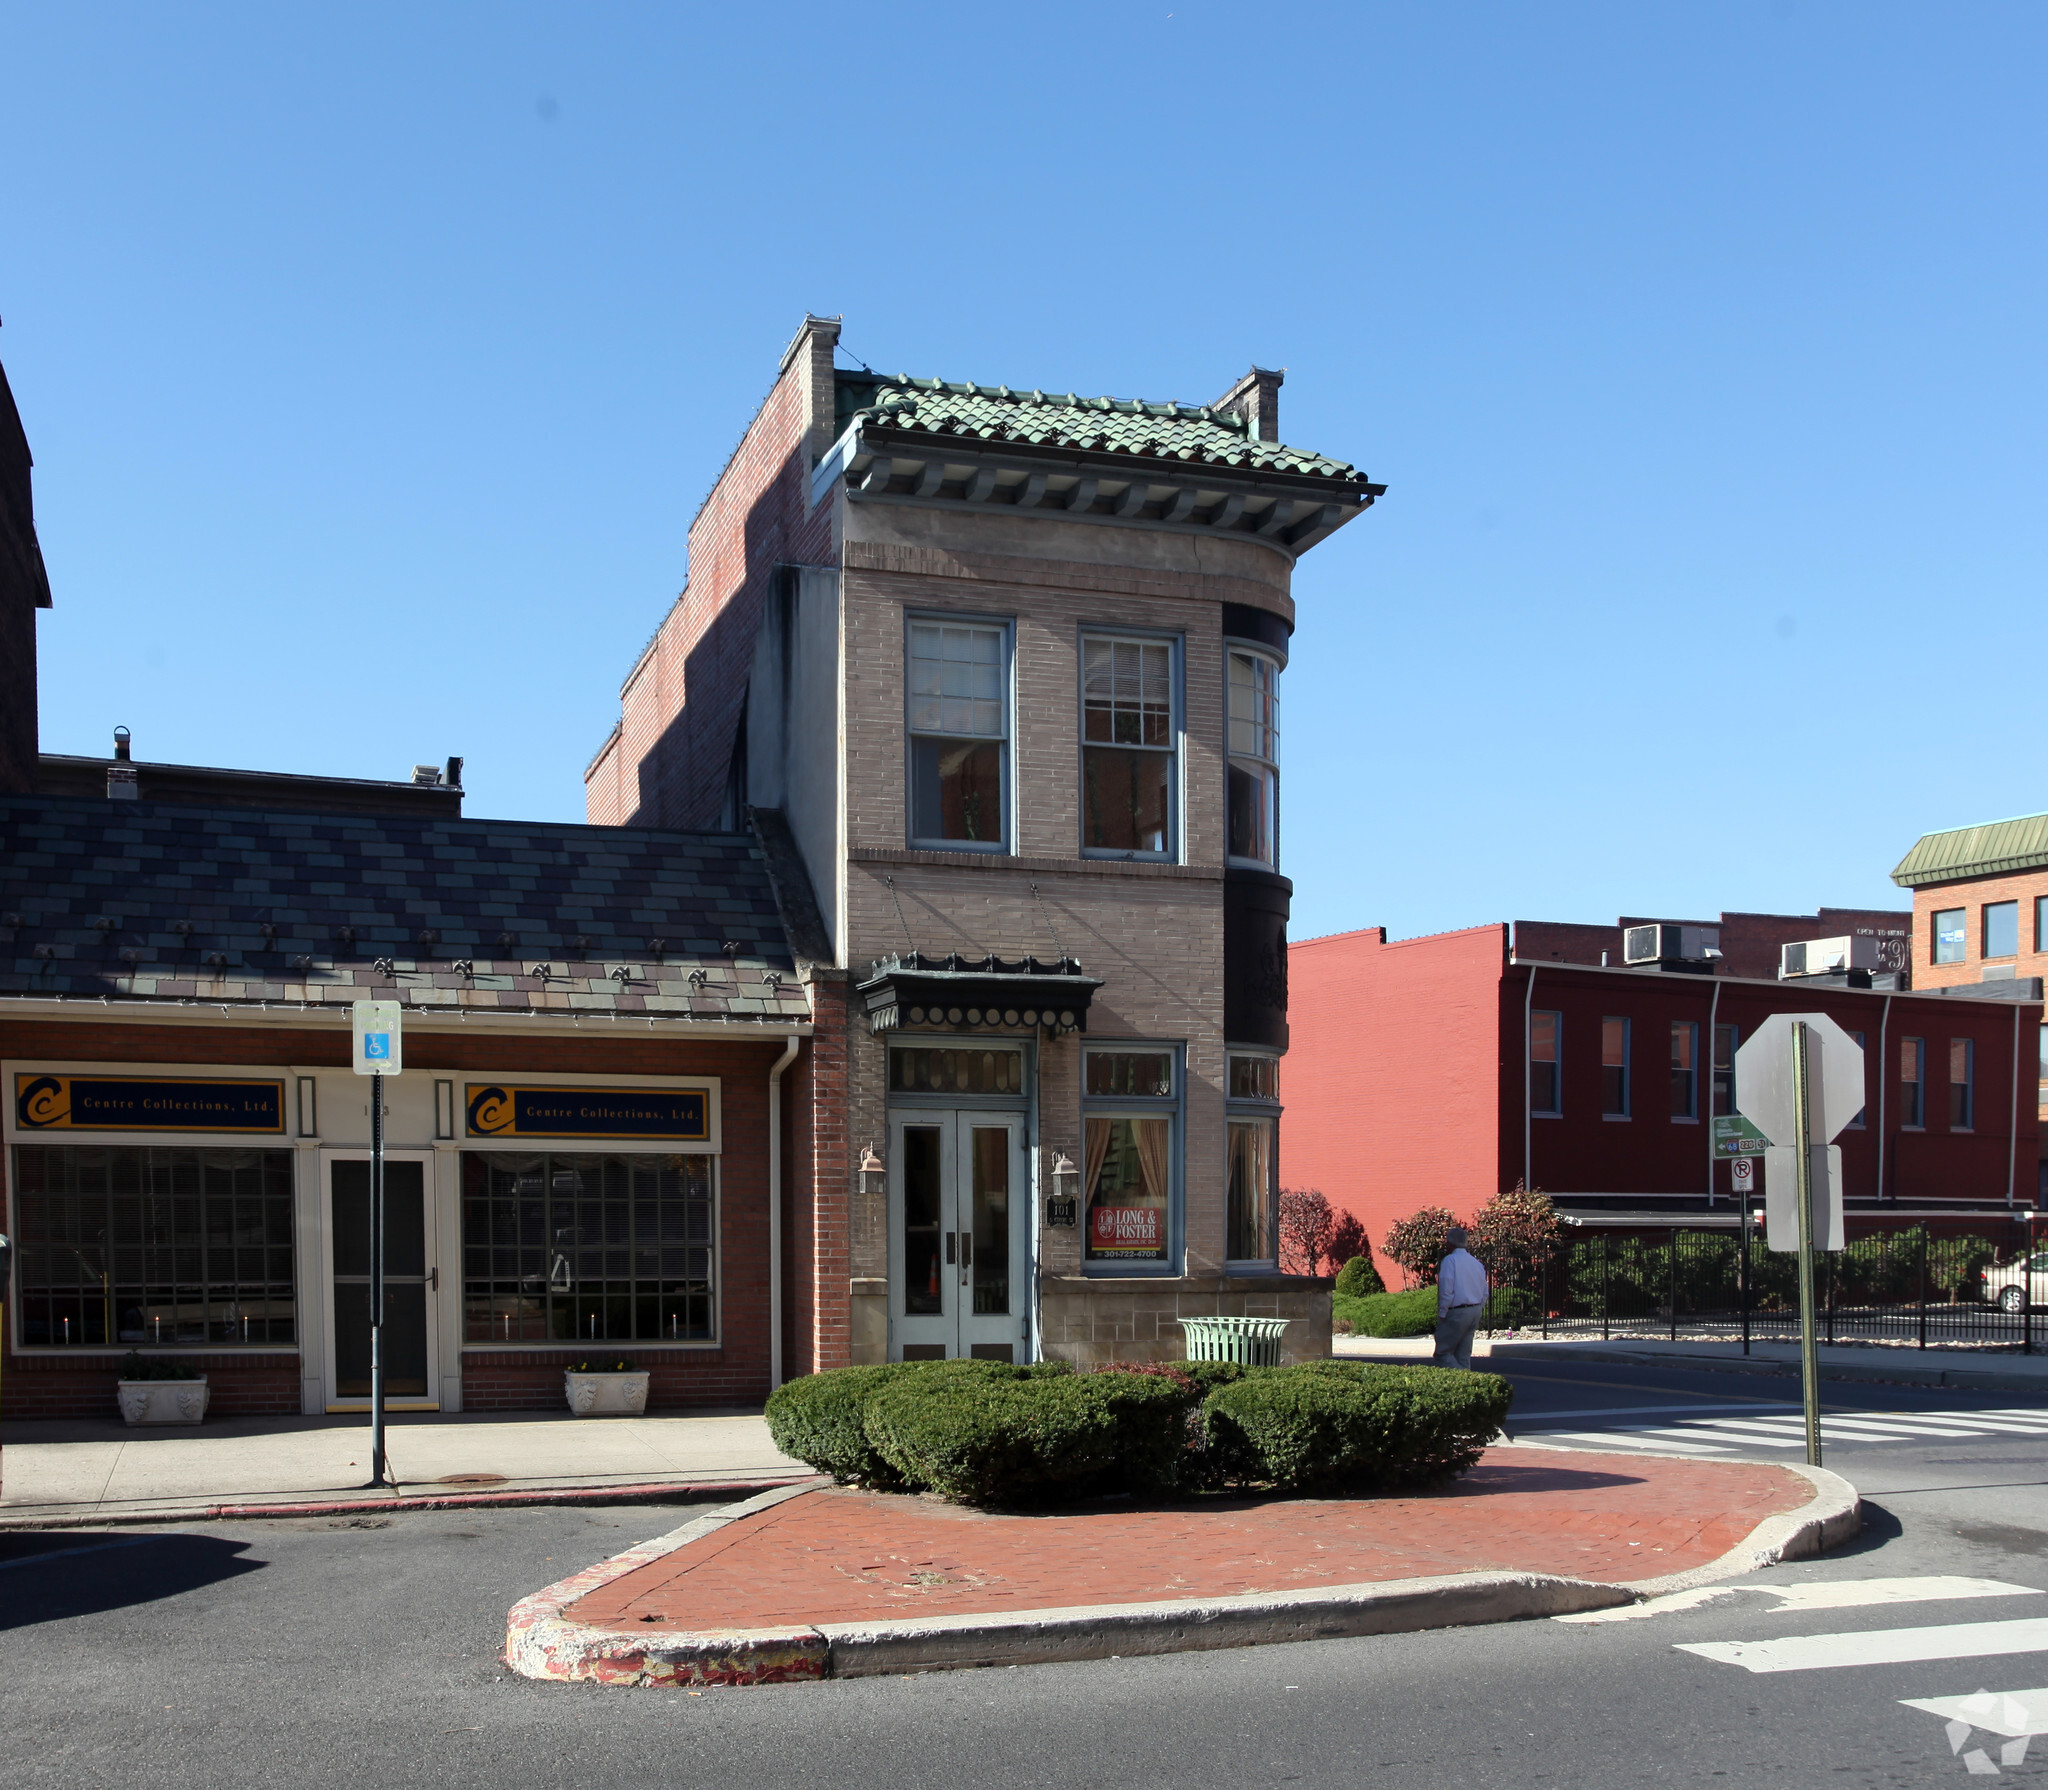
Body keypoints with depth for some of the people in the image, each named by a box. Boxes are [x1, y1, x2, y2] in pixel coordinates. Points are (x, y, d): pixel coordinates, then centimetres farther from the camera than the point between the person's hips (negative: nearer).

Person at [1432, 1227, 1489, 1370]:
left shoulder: (1449, 1260, -10)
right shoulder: (1476, 1262, 13)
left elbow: (1446, 1290, -16)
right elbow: (1484, 1292, 15)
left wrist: (1442, 1314, -9)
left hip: (1456, 1313, -7)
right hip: (1475, 1312, 8)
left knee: (1443, 1353, -2)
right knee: (1464, 1355, 14)